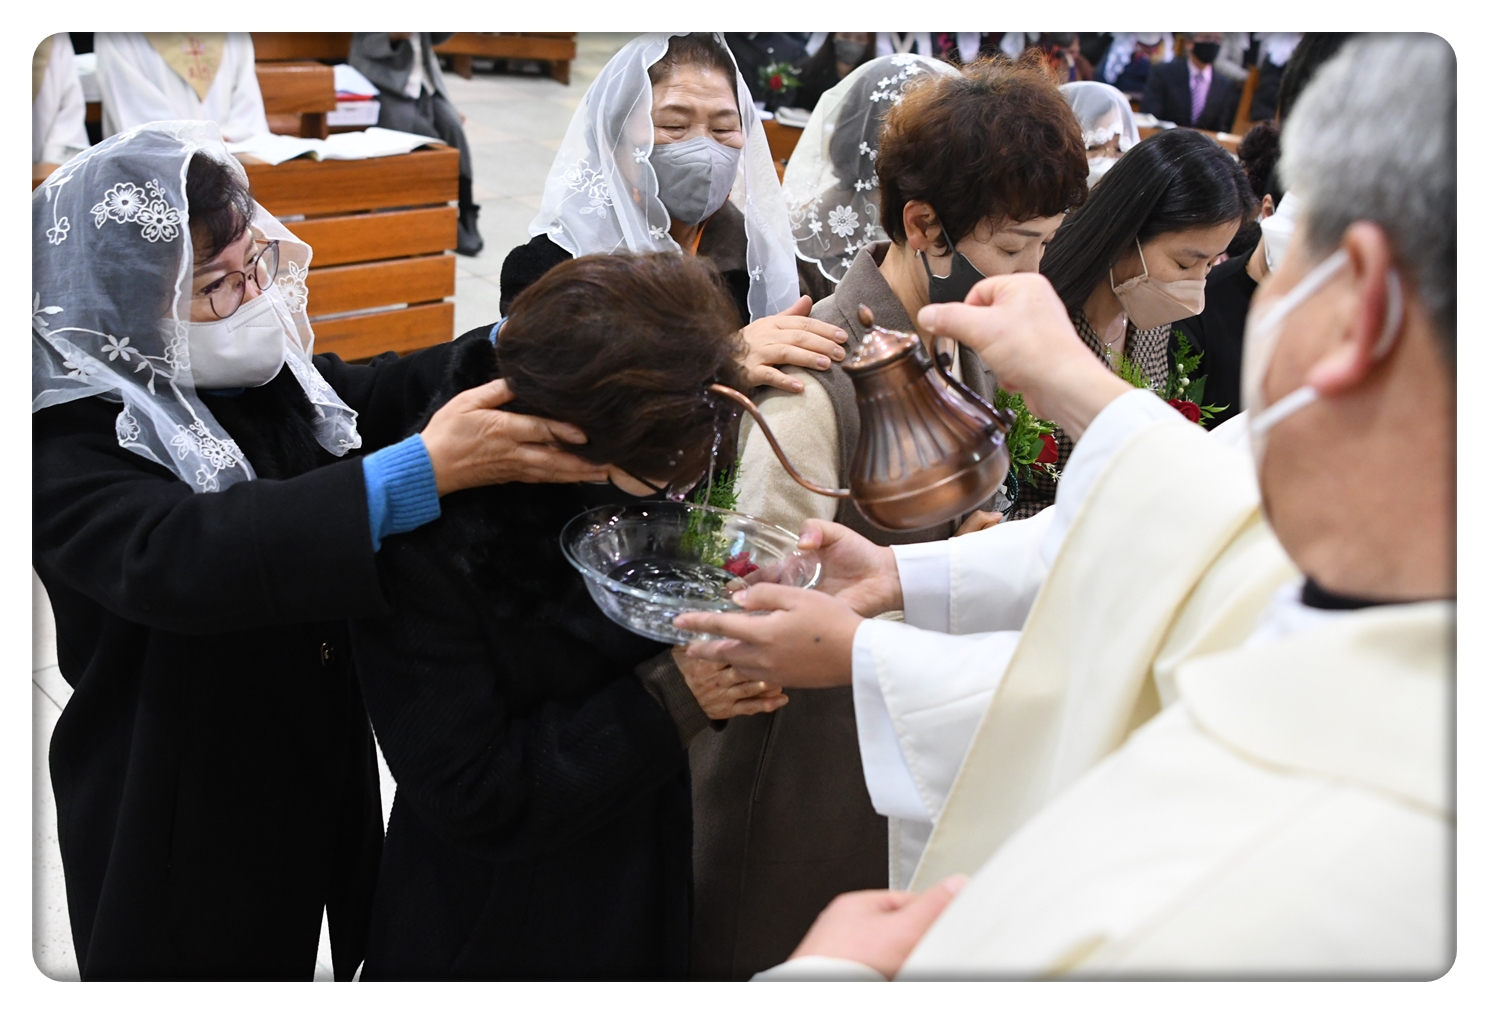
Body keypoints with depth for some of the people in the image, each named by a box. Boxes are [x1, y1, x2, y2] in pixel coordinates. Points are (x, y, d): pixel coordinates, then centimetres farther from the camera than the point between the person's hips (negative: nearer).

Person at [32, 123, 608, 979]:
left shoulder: (263, 377, -2)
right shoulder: (68, 450, -23)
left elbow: (388, 395, 7)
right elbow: (182, 553, -41)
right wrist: (426, 471, -49)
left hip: (327, 774, 6)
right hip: (188, 835, -6)